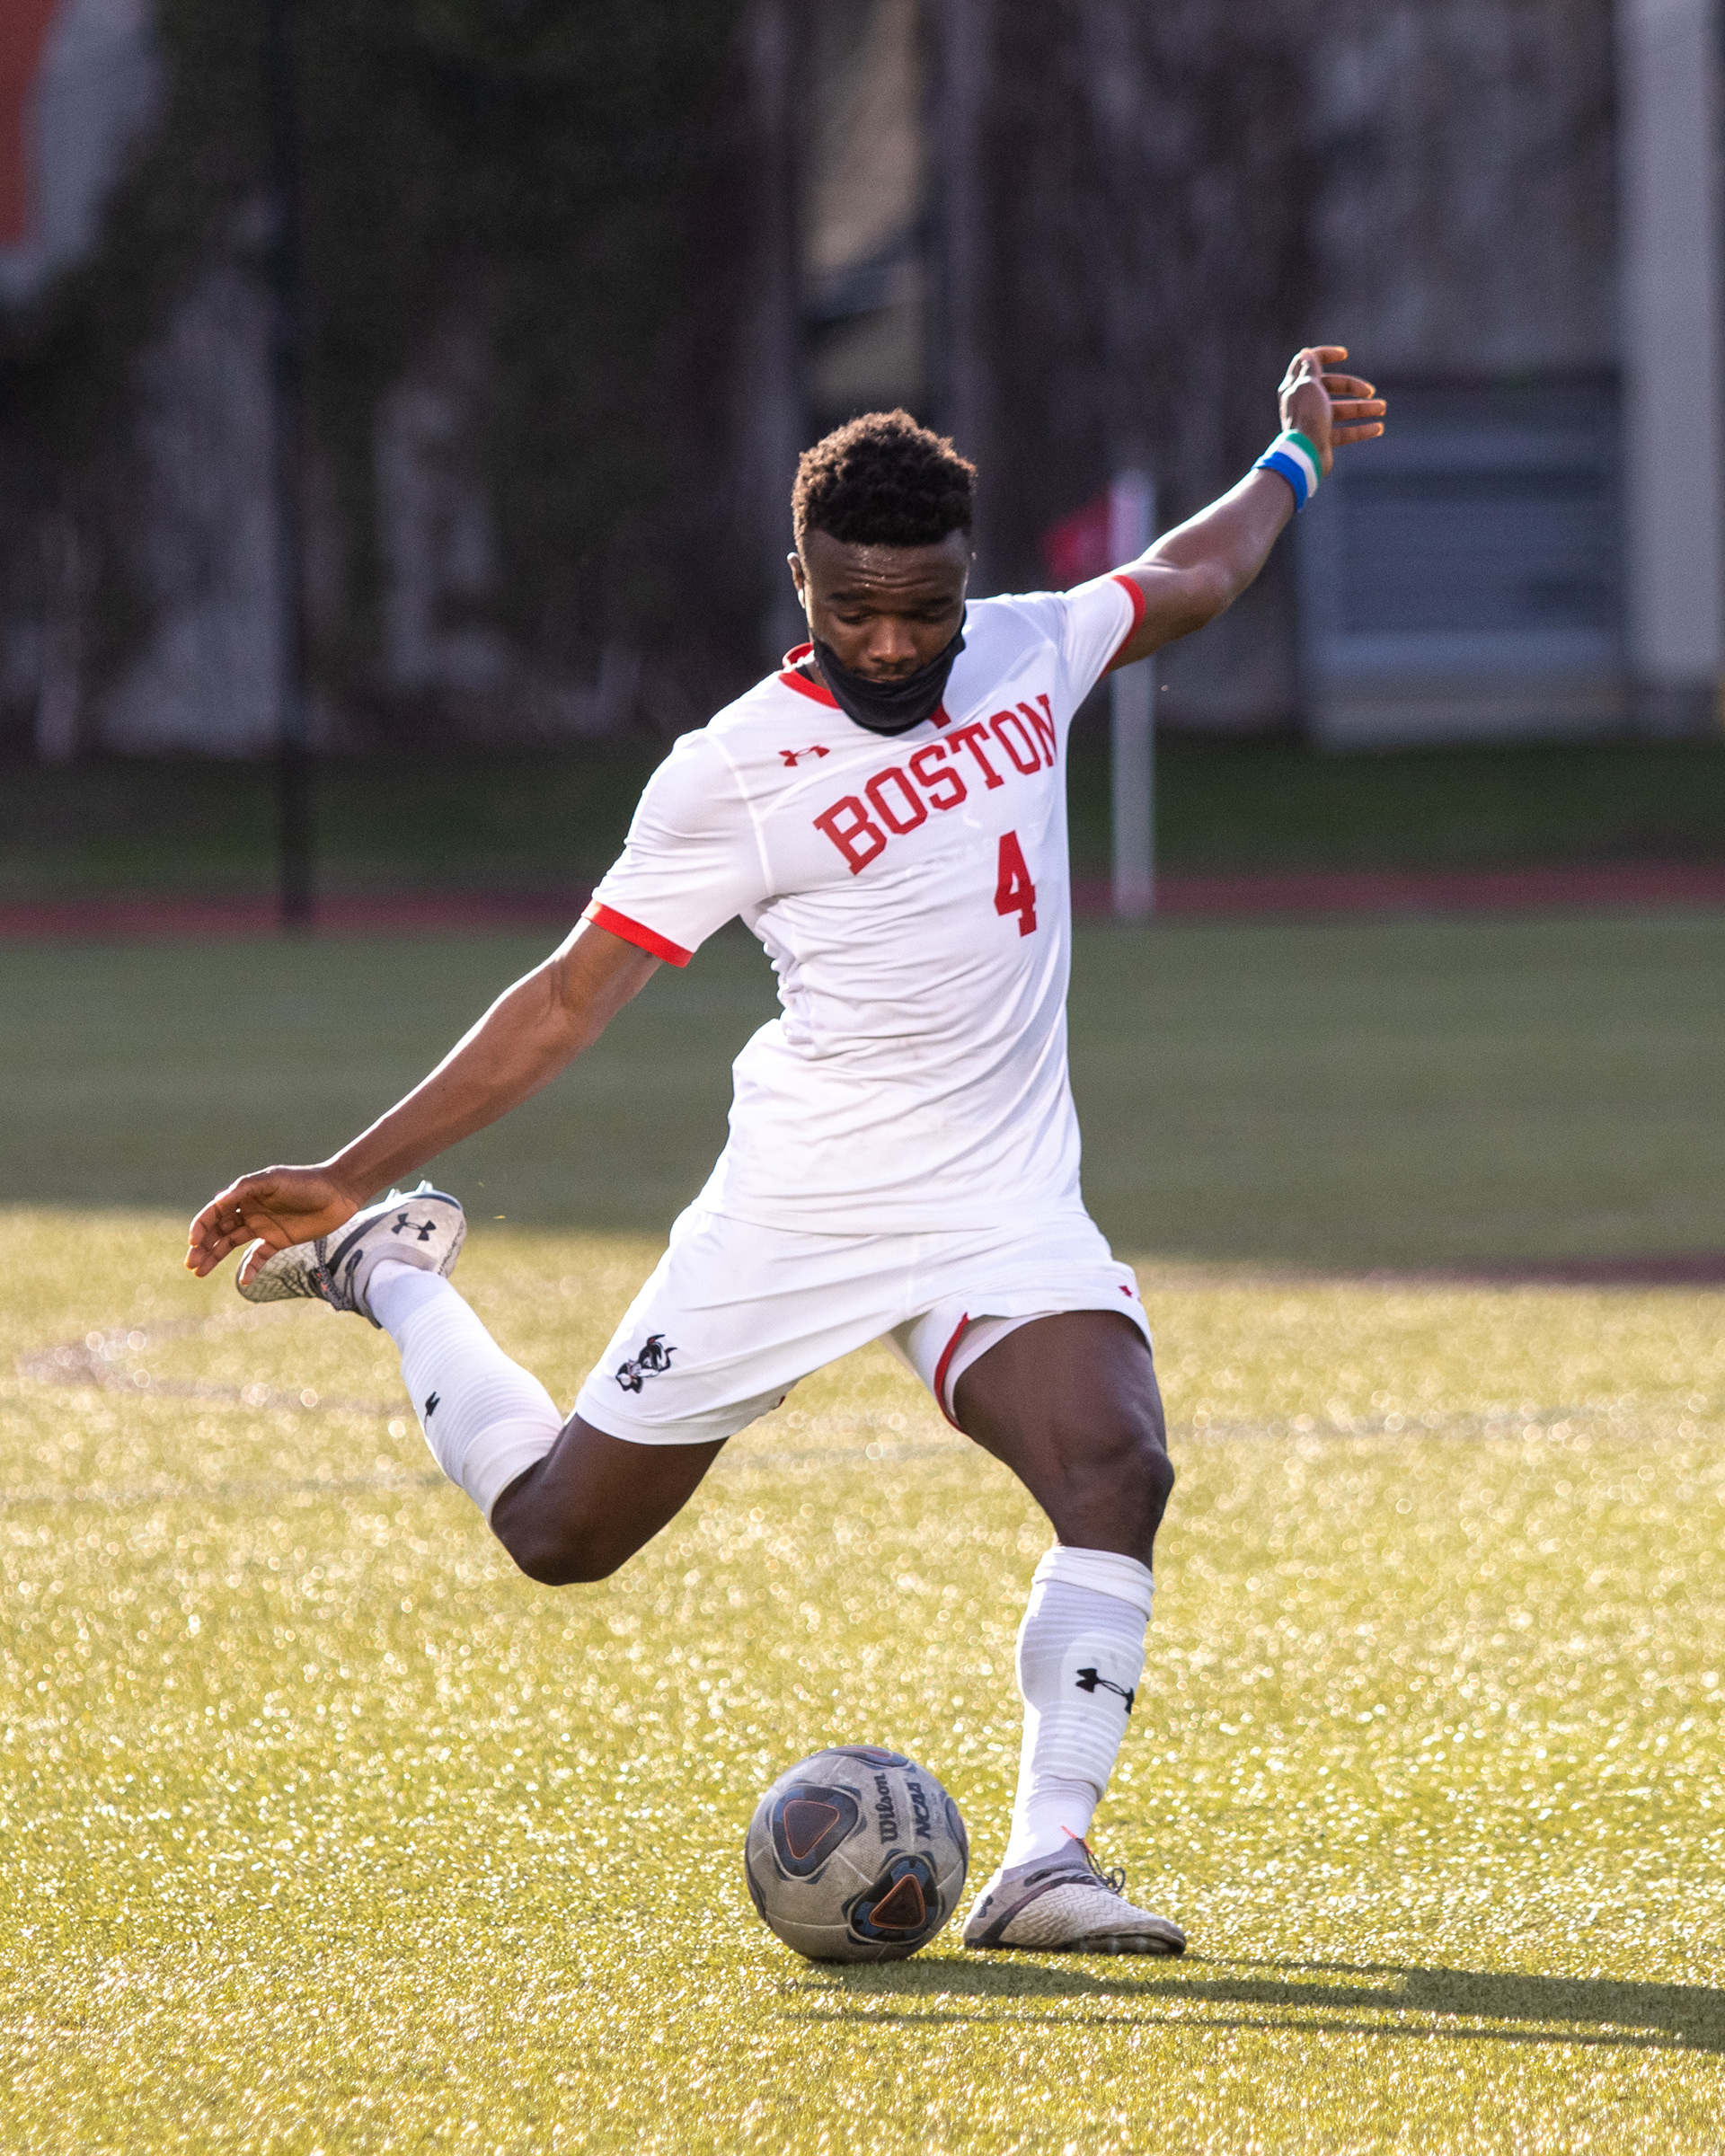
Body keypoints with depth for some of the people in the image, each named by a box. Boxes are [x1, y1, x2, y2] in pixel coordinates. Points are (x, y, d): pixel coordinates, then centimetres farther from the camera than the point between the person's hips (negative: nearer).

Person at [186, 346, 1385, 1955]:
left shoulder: (1026, 652, 3)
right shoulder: (735, 774, -12)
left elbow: (1187, 581, 26)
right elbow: (569, 1001, -7)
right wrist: (347, 1173, -10)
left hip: (1005, 1209, 3)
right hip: (799, 1209, -3)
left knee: (1118, 1474, -24)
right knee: (557, 1532, 6)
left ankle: (1044, 1862, -20)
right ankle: (388, 1270, 33)